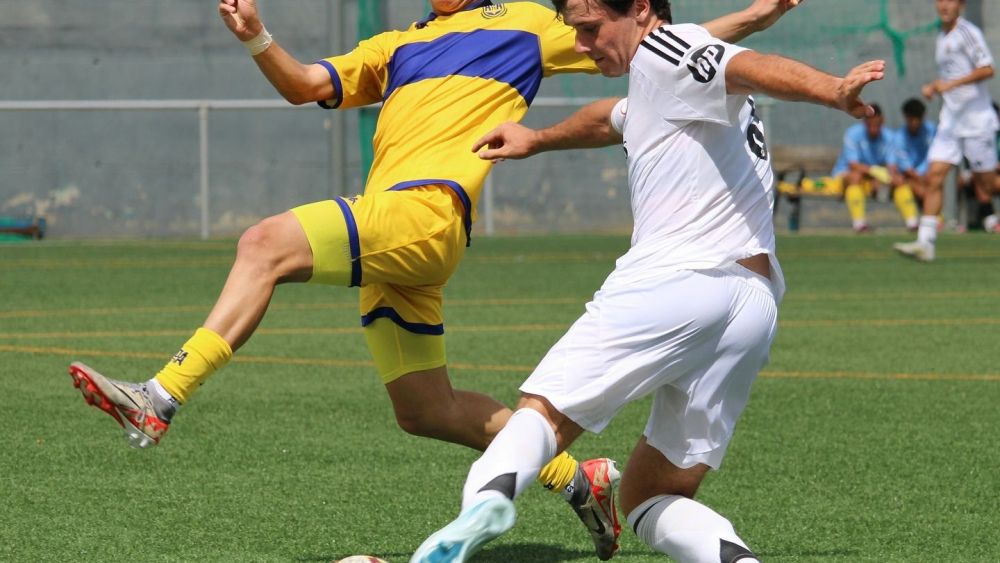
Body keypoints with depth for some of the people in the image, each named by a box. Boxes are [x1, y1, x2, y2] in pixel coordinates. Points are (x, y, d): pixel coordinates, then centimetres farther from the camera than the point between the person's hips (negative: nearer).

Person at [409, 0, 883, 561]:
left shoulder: (661, 51, 2)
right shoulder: (663, 93, 31)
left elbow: (752, 67, -19)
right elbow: (613, 119, 55)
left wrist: (834, 91, -38)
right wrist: (538, 139, 72)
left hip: (675, 278, -9)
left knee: (544, 410, 0)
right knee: (652, 496, 13)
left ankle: (489, 495, -29)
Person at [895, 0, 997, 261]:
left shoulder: (968, 32, -11)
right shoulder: (943, 37, 14)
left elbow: (987, 69, -20)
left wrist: (952, 84, -25)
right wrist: (933, 87, 10)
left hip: (976, 120, -7)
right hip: (950, 121, 7)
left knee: (987, 183, 0)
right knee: (934, 177, -5)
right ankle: (925, 242, -9)